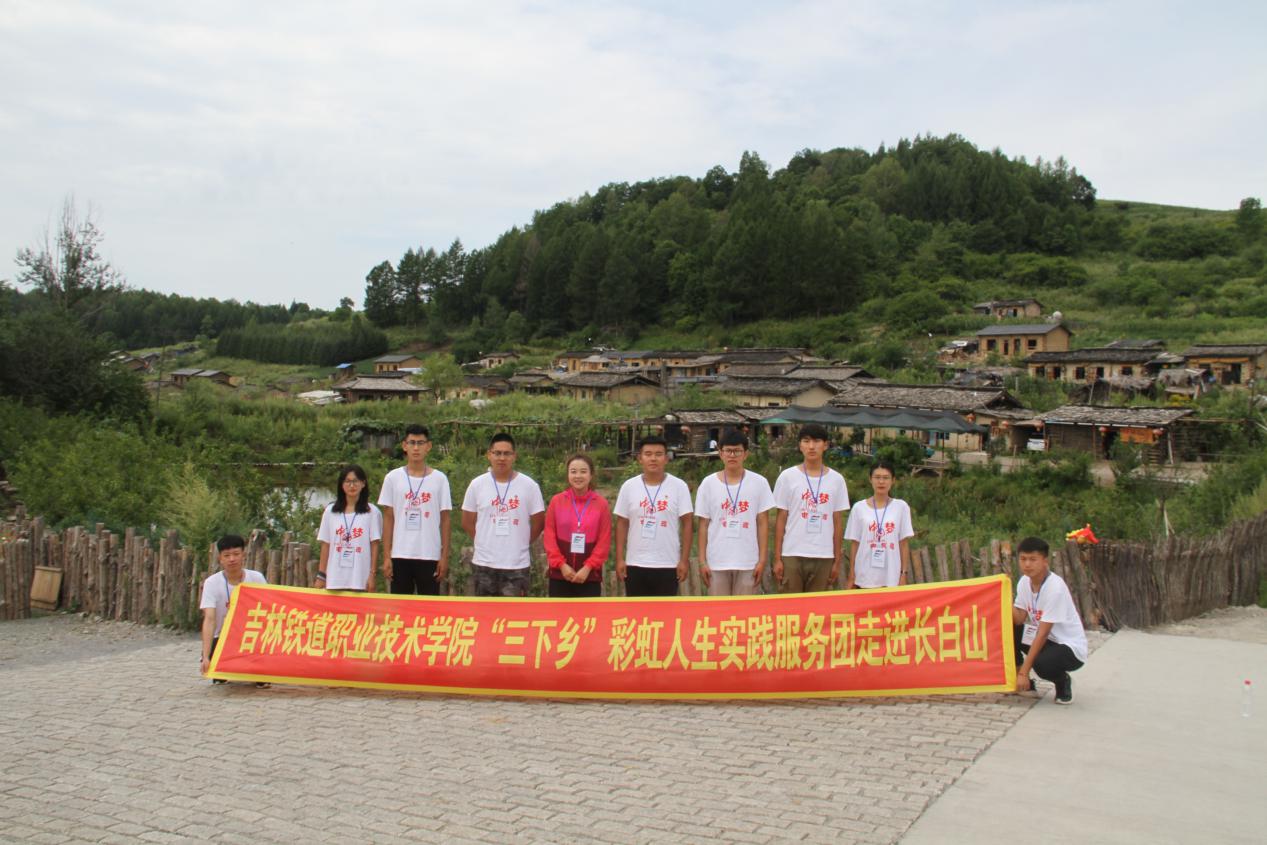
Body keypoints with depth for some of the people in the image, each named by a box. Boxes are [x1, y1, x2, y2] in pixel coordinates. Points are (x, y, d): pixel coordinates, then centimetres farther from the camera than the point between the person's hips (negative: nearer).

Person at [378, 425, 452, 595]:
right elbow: (388, 519, 5)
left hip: (430, 556, -1)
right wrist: (386, 557, 0)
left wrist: (445, 556, -2)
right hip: (400, 555, 1)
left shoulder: (439, 478, 2)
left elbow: (445, 520, 4)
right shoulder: (392, 478, 4)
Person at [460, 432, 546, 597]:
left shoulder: (529, 485, -4)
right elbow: (467, 522, 7)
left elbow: (539, 522, 3)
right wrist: (486, 542, 6)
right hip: (484, 563, 1)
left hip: (517, 565, -1)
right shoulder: (477, 484, -1)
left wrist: (520, 544, 5)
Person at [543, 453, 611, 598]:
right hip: (559, 574, 1)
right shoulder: (556, 501, 1)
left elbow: (604, 540, -3)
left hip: (590, 575, -1)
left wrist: (588, 567, -11)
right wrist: (561, 564, -10)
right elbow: (549, 536, 0)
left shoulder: (601, 504, -1)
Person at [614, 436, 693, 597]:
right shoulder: (629, 487, 1)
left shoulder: (679, 486, -3)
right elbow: (622, 524, 5)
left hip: (668, 564, -1)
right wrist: (619, 559, 0)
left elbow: (686, 524, -2)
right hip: (635, 564, 1)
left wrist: (685, 559, -7)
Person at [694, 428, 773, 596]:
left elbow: (763, 523, 2)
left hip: (748, 562, 0)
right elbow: (703, 525, 3)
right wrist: (702, 561, -1)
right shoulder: (708, 483, 1)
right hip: (716, 561, 0)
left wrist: (762, 560, -3)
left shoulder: (759, 482, 0)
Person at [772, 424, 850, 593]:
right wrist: (777, 557, -2)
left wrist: (837, 560, 5)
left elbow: (838, 522, 8)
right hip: (792, 554, -1)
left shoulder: (836, 479, 5)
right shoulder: (787, 476, 0)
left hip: (823, 556, 1)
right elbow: (781, 519, 2)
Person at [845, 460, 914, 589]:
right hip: (864, 577, 0)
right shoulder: (859, 508, 2)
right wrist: (851, 576, 2)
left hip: (891, 578, 0)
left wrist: (904, 573, 0)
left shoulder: (901, 507, 2)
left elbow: (904, 543, 3)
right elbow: (854, 544, 4)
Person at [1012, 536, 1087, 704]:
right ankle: (1022, 683, 2)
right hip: (1044, 639, 7)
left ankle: (1063, 682, 1)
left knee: (1042, 663, -36)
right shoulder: (1024, 582, -2)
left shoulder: (1055, 587, -25)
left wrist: (1024, 672, -26)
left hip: (1070, 647, -7)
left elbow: (1042, 633, -26)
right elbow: (1019, 620, -8)